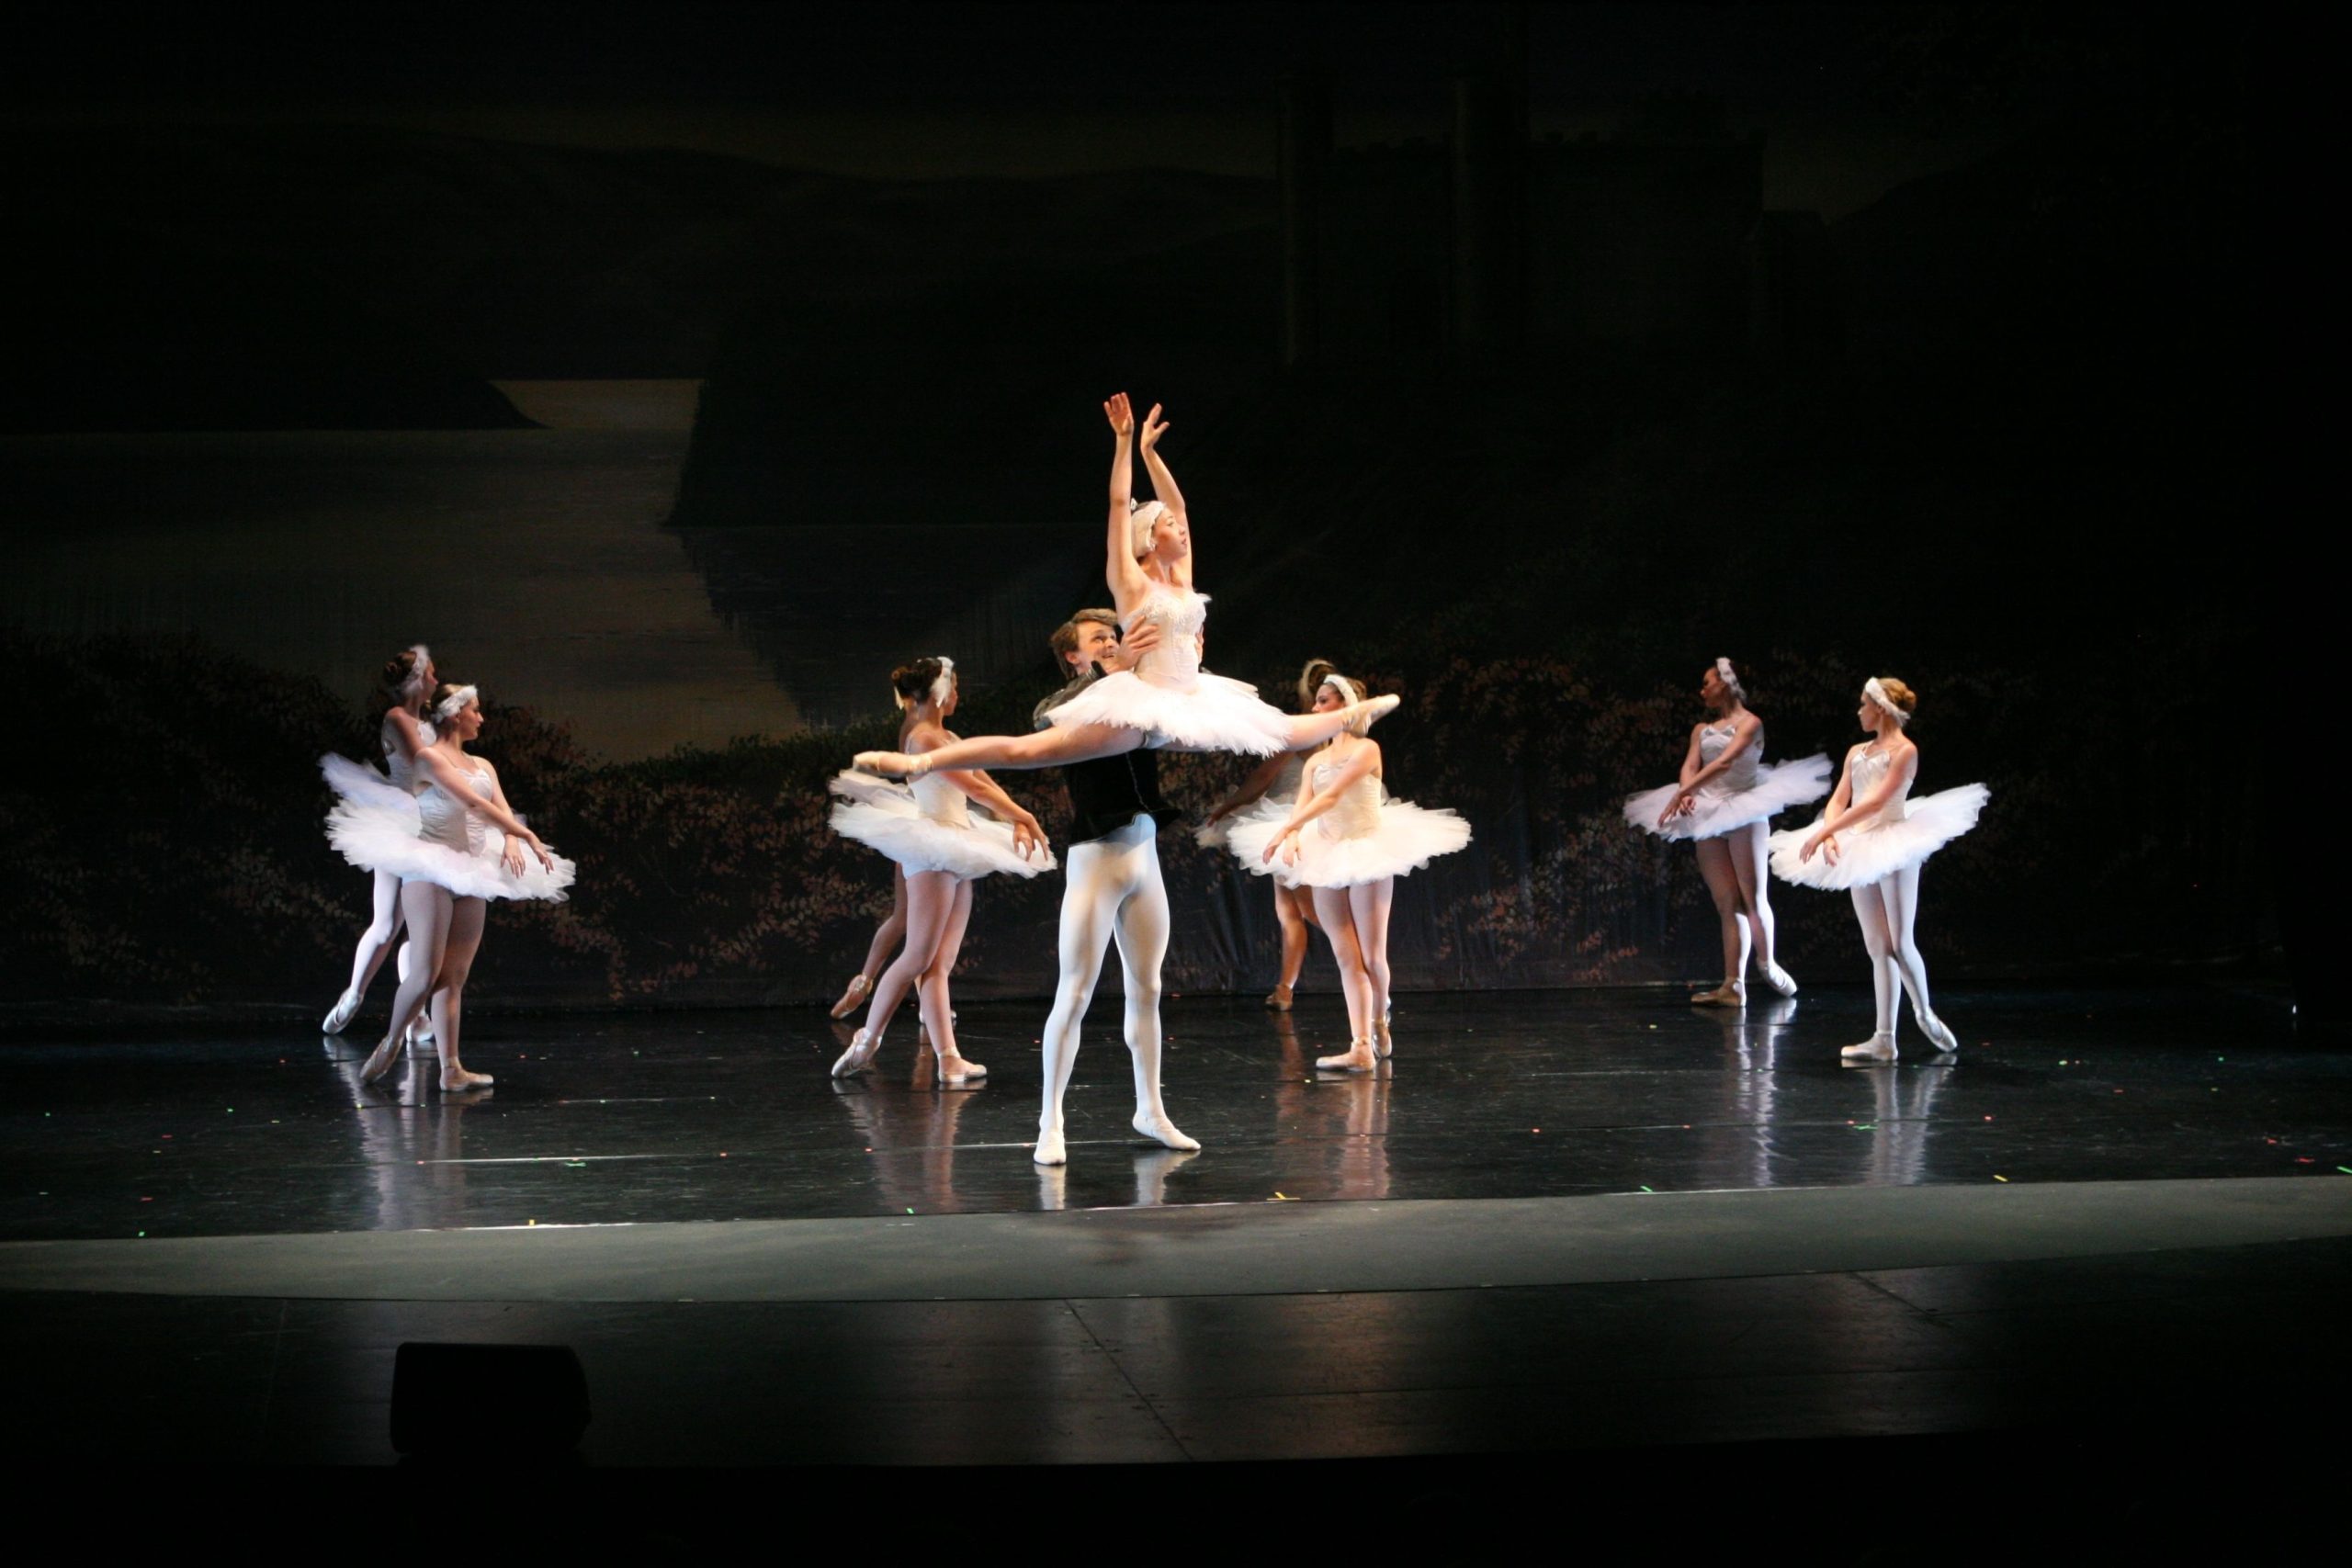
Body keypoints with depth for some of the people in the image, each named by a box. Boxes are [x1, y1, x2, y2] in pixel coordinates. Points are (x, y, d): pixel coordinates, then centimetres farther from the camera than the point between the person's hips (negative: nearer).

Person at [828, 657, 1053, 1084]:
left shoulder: (946, 737, 17)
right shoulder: (923, 737, -11)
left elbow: (985, 782, 15)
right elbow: (975, 787, -16)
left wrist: (1016, 822, 1)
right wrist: (1023, 816, -12)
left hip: (957, 852, 9)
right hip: (933, 854, -9)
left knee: (941, 963, 3)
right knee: (919, 959, -7)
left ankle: (949, 1060, -1)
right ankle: (867, 1042, 3)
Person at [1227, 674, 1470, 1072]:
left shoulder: (1366, 749, -5)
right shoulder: (1315, 761, 13)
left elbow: (1332, 795, -17)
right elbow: (1303, 806, 0)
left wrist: (1284, 830, -25)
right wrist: (1293, 838, -23)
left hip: (1367, 855, -5)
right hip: (1327, 860, 5)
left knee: (1372, 956, -3)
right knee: (1347, 958, -3)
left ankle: (1379, 1022, 24)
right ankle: (1361, 1047, -7)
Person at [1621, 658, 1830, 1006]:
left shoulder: (1749, 723, -1)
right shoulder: (1702, 730, 17)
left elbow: (1725, 761, -16)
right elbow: (1690, 766, 3)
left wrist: (1682, 792, -26)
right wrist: (1686, 795, -21)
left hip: (1743, 812, -5)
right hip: (1708, 819, 5)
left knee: (1753, 898, -3)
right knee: (1727, 904, 0)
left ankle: (1767, 964, 20)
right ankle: (1733, 986, -5)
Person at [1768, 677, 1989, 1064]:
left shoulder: (1905, 750, -6)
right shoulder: (1857, 753, 15)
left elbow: (1876, 801, -16)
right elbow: (1838, 801, 9)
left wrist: (1823, 833, -20)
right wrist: (1830, 836, -13)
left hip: (1893, 846, -7)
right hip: (1860, 851, 7)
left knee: (1899, 943, -6)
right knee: (1878, 948, 5)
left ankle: (1925, 1014, 16)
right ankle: (1884, 1039, 4)